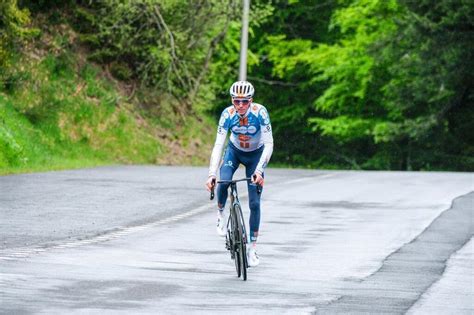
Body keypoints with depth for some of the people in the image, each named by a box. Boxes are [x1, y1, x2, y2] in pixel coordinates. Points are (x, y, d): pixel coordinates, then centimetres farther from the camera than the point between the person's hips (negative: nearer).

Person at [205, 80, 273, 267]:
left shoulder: (260, 112, -31)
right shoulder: (228, 114, -27)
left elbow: (269, 144, -33)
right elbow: (218, 145, -30)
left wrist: (259, 170, -45)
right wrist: (211, 174, -40)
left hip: (256, 155, -1)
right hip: (235, 151, 1)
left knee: (254, 203, -7)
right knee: (223, 182, -28)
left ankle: (252, 247, 3)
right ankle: (221, 213, 3)